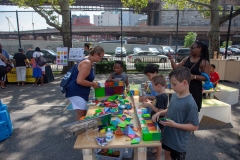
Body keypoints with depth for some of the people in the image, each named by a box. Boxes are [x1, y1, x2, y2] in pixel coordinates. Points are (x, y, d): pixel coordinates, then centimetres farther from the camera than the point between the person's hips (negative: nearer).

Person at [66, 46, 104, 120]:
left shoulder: (88, 62, 12)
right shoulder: (87, 63, -20)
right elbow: (79, 81, -28)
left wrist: (92, 83, 9)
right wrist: (93, 84, -15)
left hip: (80, 92, 11)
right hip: (76, 92, -11)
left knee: (83, 114, 17)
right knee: (81, 115, -8)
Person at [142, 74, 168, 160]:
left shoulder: (161, 97, -27)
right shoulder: (161, 95, 2)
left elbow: (160, 111, -28)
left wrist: (149, 105, -22)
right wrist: (150, 103, 1)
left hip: (159, 122, -9)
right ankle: (156, 150, 48)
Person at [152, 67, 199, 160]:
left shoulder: (190, 103, -27)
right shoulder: (174, 96, -4)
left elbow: (195, 126, -21)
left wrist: (175, 124, -29)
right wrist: (160, 113, -6)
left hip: (178, 142, -7)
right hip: (168, 136, 7)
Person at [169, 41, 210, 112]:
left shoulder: (204, 62, -9)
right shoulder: (187, 59, 7)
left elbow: (206, 77, -11)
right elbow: (176, 68, 5)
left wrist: (194, 76, -25)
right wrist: (171, 59, -9)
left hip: (195, 89, -5)